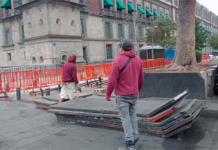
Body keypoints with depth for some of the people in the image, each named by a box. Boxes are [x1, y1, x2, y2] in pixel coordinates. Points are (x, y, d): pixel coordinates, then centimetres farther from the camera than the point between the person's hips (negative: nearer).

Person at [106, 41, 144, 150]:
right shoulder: (138, 60, 2)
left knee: (125, 117, 4)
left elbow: (112, 80, -16)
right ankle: (135, 136, 24)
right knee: (132, 115, 21)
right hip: (134, 94, 5)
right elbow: (141, 78, 10)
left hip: (122, 95, -5)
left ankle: (130, 141, 5)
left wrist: (108, 94, -4)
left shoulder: (117, 61, -15)